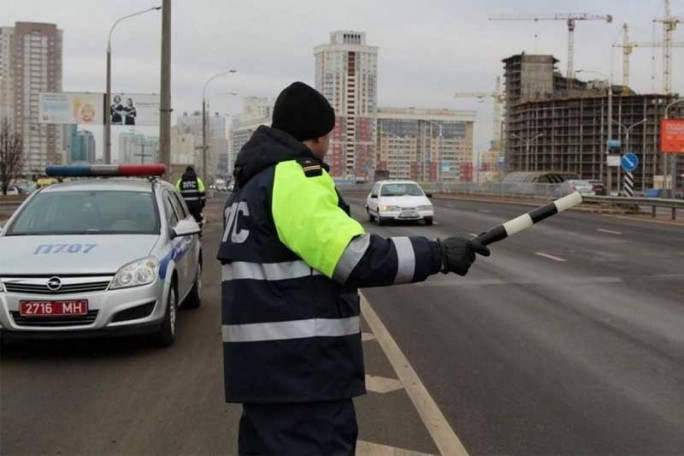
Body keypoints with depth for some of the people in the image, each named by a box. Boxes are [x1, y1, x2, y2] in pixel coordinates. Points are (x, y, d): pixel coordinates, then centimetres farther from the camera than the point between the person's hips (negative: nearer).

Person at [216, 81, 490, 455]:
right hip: (299, 368, -10)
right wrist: (438, 254, -16)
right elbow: (355, 257, -22)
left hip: (268, 363, 10)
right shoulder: (293, 178, -13)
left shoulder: (254, 180, 18)